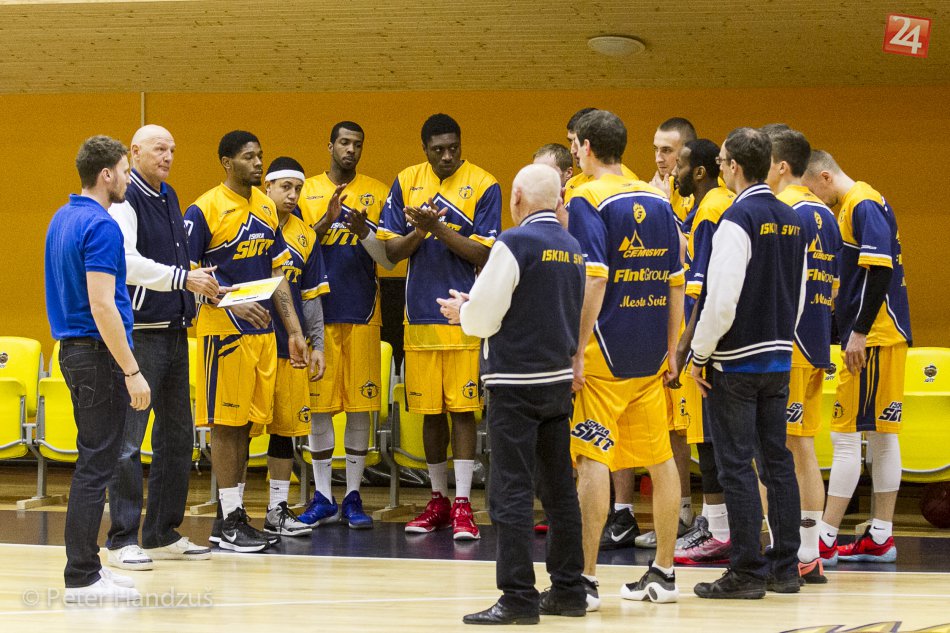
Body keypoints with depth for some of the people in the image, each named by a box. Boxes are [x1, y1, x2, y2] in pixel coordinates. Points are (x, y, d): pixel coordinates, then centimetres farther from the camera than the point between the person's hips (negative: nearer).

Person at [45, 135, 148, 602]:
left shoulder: (63, 219, 13)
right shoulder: (101, 226, -18)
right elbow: (102, 306, -23)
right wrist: (132, 371, -21)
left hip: (73, 349, 10)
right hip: (99, 354, -10)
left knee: (94, 463, 14)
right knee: (96, 466, -7)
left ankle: (86, 564, 18)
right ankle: (81, 580, -7)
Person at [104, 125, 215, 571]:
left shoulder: (169, 198, 17)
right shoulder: (125, 200, -10)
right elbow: (126, 262, -22)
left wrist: (200, 283, 9)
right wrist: (183, 278, -22)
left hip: (174, 330, 9)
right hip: (139, 330, -9)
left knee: (177, 434, 12)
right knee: (129, 438, -7)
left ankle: (163, 533, 19)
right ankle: (122, 540, -5)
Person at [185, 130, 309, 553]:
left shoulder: (265, 208, 11)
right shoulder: (205, 210, -10)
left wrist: (294, 331, 13)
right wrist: (233, 303, -22)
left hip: (262, 331, 7)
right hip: (225, 331, -7)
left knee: (246, 423, 10)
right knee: (226, 423, -4)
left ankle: (231, 516, 16)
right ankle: (229, 522, 0)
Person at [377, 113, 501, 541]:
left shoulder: (484, 186, -4)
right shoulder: (406, 183, 7)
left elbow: (484, 254, -9)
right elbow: (392, 251, 7)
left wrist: (439, 228, -19)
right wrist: (419, 231, -12)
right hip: (420, 313, 4)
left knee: (462, 408, -5)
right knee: (430, 410, 10)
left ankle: (462, 505, -4)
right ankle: (438, 501, 20)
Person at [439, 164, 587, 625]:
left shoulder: (515, 243, -13)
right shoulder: (572, 248, 9)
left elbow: (483, 316, -15)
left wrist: (461, 312, 9)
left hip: (515, 381, -7)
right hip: (559, 379, 7)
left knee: (511, 492, -5)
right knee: (558, 489, 14)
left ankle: (518, 596, -7)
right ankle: (568, 589, 19)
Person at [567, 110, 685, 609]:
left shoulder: (587, 201, -9)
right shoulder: (657, 201, 10)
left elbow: (593, 281, -18)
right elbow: (676, 282, 12)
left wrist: (577, 351, -16)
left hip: (604, 350, -6)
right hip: (650, 353, 6)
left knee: (592, 460, -5)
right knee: (659, 459, 12)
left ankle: (587, 578, -8)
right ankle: (663, 573, 19)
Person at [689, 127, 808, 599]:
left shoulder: (738, 220, -15)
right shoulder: (793, 221, 9)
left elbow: (722, 298, -21)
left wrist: (698, 354, -11)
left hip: (736, 361, -8)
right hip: (779, 359, 8)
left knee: (736, 467, -3)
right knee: (776, 460, 12)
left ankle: (747, 572, -3)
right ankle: (785, 568, 15)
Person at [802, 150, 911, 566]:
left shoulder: (863, 205, -13)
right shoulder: (850, 208, 16)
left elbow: (880, 270, -22)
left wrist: (859, 332, -21)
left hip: (872, 339, -10)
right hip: (885, 338, 10)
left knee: (846, 437, -8)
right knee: (882, 435, 10)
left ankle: (825, 540, -8)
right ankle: (880, 539, 13)